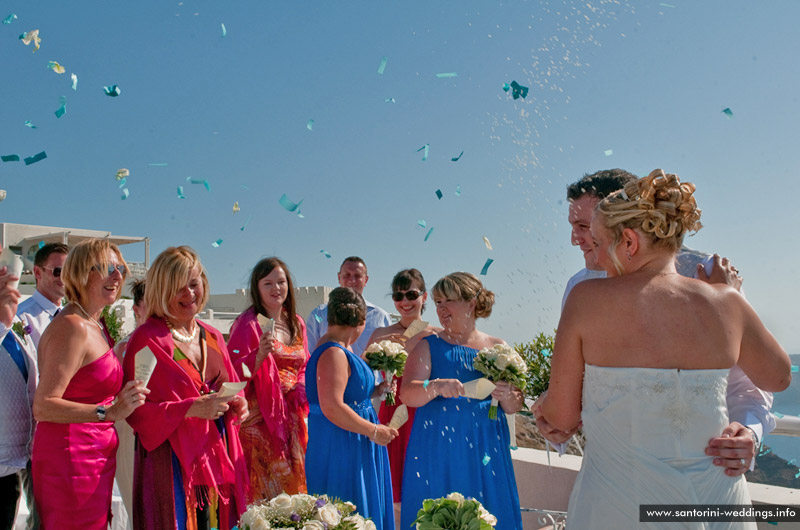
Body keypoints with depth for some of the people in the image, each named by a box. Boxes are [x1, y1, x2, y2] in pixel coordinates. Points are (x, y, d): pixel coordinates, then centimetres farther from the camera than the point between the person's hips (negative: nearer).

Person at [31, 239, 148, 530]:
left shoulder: (96, 326, 13)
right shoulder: (72, 327, -17)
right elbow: (43, 406, -23)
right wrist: (109, 412, -32)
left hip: (96, 459, 10)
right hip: (72, 461, -10)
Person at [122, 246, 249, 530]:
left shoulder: (212, 337, 10)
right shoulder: (147, 339, -8)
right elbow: (134, 409, -12)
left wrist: (237, 404, -4)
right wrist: (192, 408, -22)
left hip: (217, 458, 6)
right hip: (170, 462, -5)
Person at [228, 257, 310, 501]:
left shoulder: (296, 323, 11)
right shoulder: (248, 324, -9)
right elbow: (235, 373, -14)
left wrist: (302, 387, 1)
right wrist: (259, 355, -30)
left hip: (291, 416, 6)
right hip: (260, 417, -6)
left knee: (294, 482, 10)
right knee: (266, 492, -5)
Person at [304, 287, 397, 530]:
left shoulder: (340, 350, 11)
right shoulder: (333, 353, -20)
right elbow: (332, 408, -26)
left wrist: (373, 391, 16)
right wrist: (373, 431, -19)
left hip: (352, 447, 10)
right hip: (340, 449, -10)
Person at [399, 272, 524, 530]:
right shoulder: (429, 346, 1)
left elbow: (515, 406, 5)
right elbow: (407, 395, -10)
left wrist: (506, 396, -17)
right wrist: (435, 387, -29)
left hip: (485, 451, 1)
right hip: (437, 450, -1)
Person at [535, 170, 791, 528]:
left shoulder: (587, 299, -13)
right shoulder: (725, 302, -6)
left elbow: (562, 417, -7)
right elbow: (778, 377, 14)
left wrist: (545, 402, 16)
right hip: (716, 500, 3)